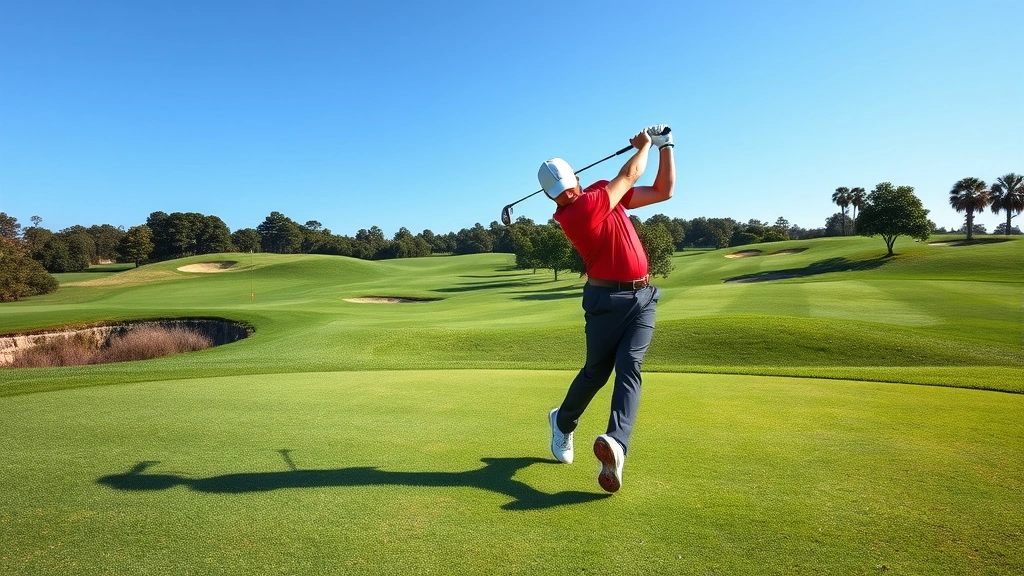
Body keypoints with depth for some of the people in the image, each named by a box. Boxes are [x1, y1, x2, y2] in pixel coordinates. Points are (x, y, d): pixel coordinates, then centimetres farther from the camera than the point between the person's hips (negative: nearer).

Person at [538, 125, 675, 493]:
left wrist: (665, 146, 9)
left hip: (643, 297, 5)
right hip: (606, 299, -5)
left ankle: (616, 445, -27)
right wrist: (644, 145, 12)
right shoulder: (571, 216, -15)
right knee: (597, 371, 5)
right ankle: (563, 423, 32)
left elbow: (663, 190, 14)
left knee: (629, 368, -14)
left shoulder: (605, 191, 9)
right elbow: (630, 175, -6)